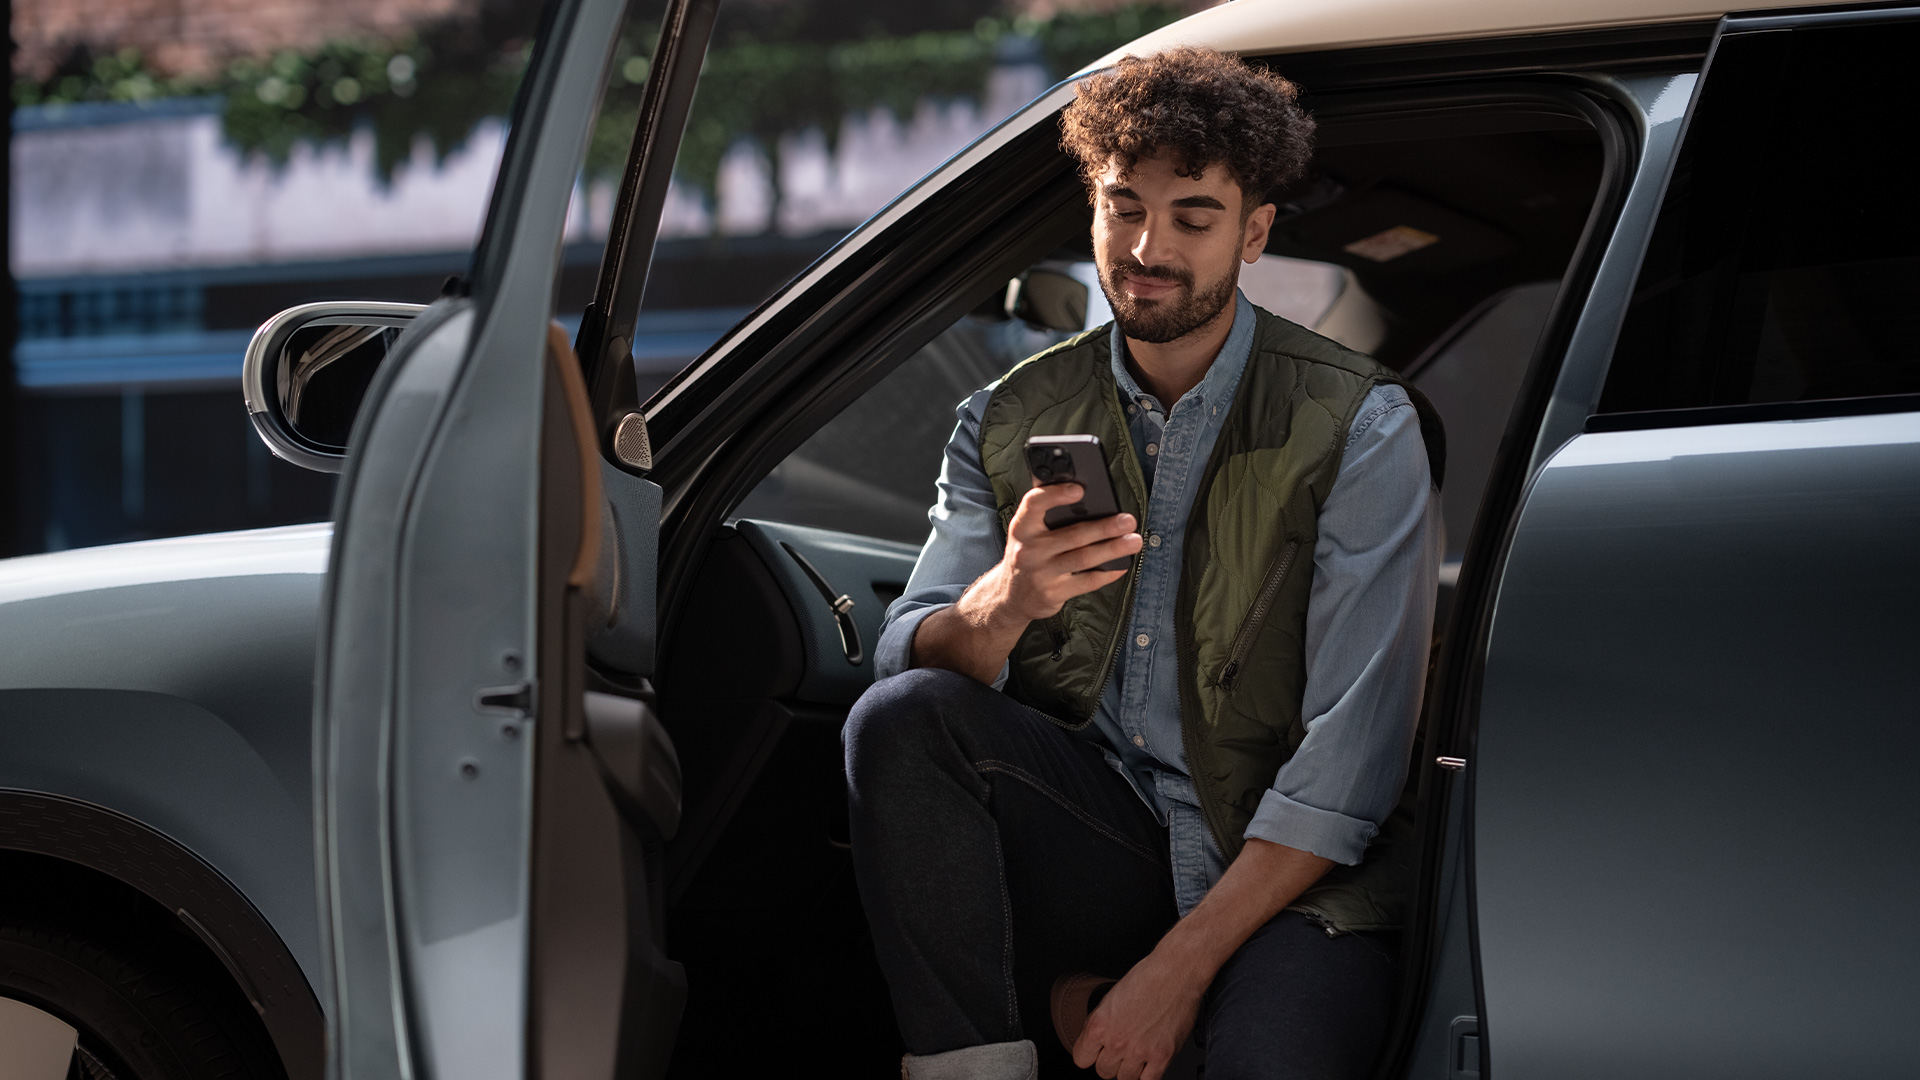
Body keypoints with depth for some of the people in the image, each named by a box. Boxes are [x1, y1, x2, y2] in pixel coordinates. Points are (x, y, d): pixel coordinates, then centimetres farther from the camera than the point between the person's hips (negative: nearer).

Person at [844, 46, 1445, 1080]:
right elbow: (911, 660, -1)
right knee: (898, 718, -24)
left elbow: (1350, 757, -11)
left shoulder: (1360, 427, -5)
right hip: (1094, 833, 4)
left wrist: (1180, 970, -18)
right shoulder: (1011, 420, 8)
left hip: (1291, 875, -4)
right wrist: (1005, 602, -26)